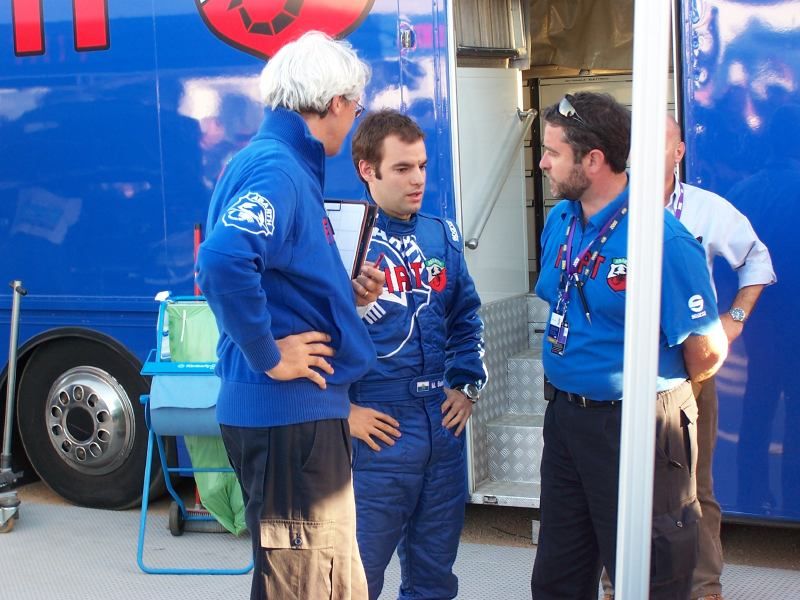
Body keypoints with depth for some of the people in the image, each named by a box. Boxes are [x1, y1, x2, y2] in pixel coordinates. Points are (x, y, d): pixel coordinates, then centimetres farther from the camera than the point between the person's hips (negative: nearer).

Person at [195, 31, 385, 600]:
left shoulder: (287, 164, 15)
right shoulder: (276, 168, -16)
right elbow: (224, 262, -34)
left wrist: (346, 295, 10)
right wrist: (269, 356, -23)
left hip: (304, 410, 10)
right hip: (289, 411, -10)